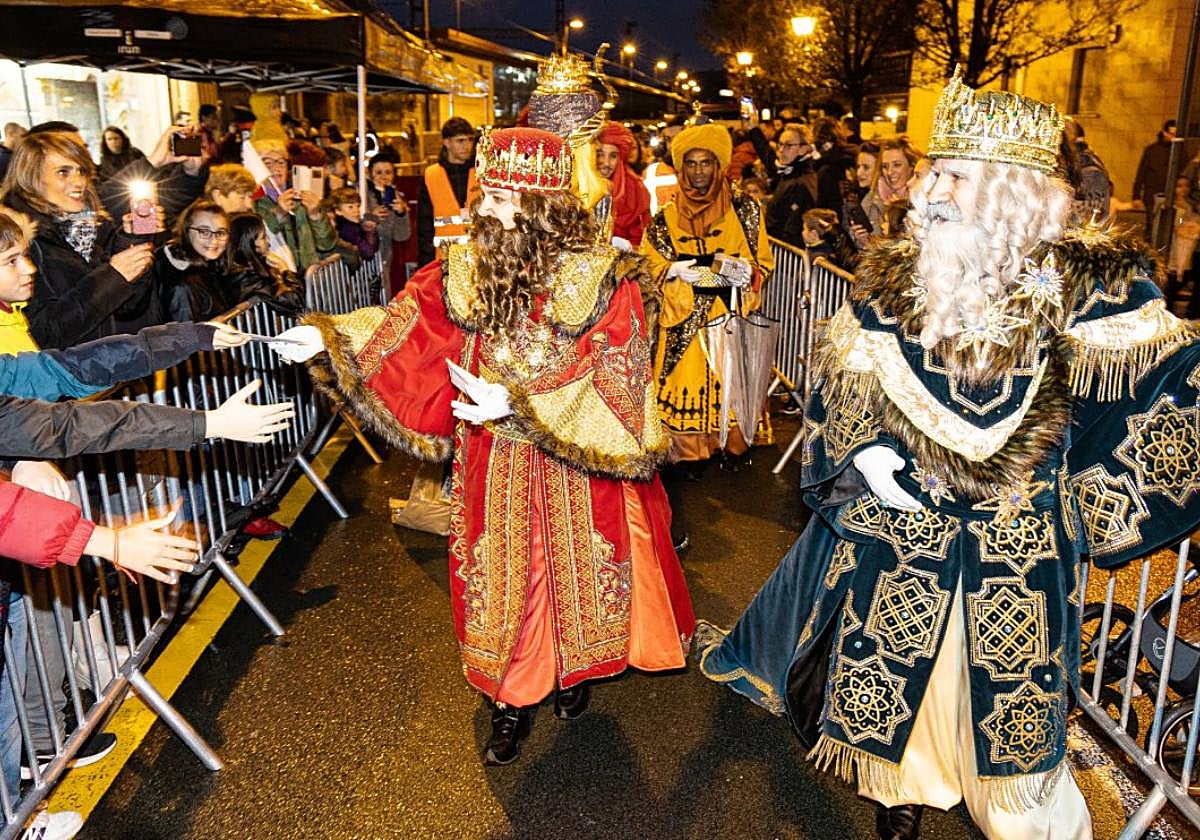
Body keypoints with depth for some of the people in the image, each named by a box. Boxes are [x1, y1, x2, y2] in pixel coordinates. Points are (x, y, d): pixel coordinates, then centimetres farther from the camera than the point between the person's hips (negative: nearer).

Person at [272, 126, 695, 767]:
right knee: (501, 582, 14)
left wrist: (517, 405, -26)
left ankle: (573, 672, 48)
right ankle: (511, 699, 37)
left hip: (577, 468, -2)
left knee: (576, 573, 17)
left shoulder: (602, 278, -16)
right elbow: (398, 329, -3)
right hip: (494, 470, 2)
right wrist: (331, 340, -18)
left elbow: (612, 385, -19)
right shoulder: (465, 270, -5)